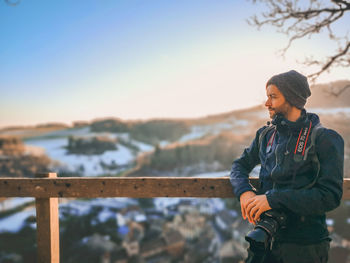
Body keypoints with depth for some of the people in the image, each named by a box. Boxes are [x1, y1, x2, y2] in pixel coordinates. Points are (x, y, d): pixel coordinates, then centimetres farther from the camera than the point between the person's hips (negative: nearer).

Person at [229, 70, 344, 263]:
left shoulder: (324, 139, -10)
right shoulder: (265, 135, 7)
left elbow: (330, 195, -17)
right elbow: (240, 165, 11)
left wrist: (273, 199, -22)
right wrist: (244, 192, -11)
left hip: (304, 245, -4)